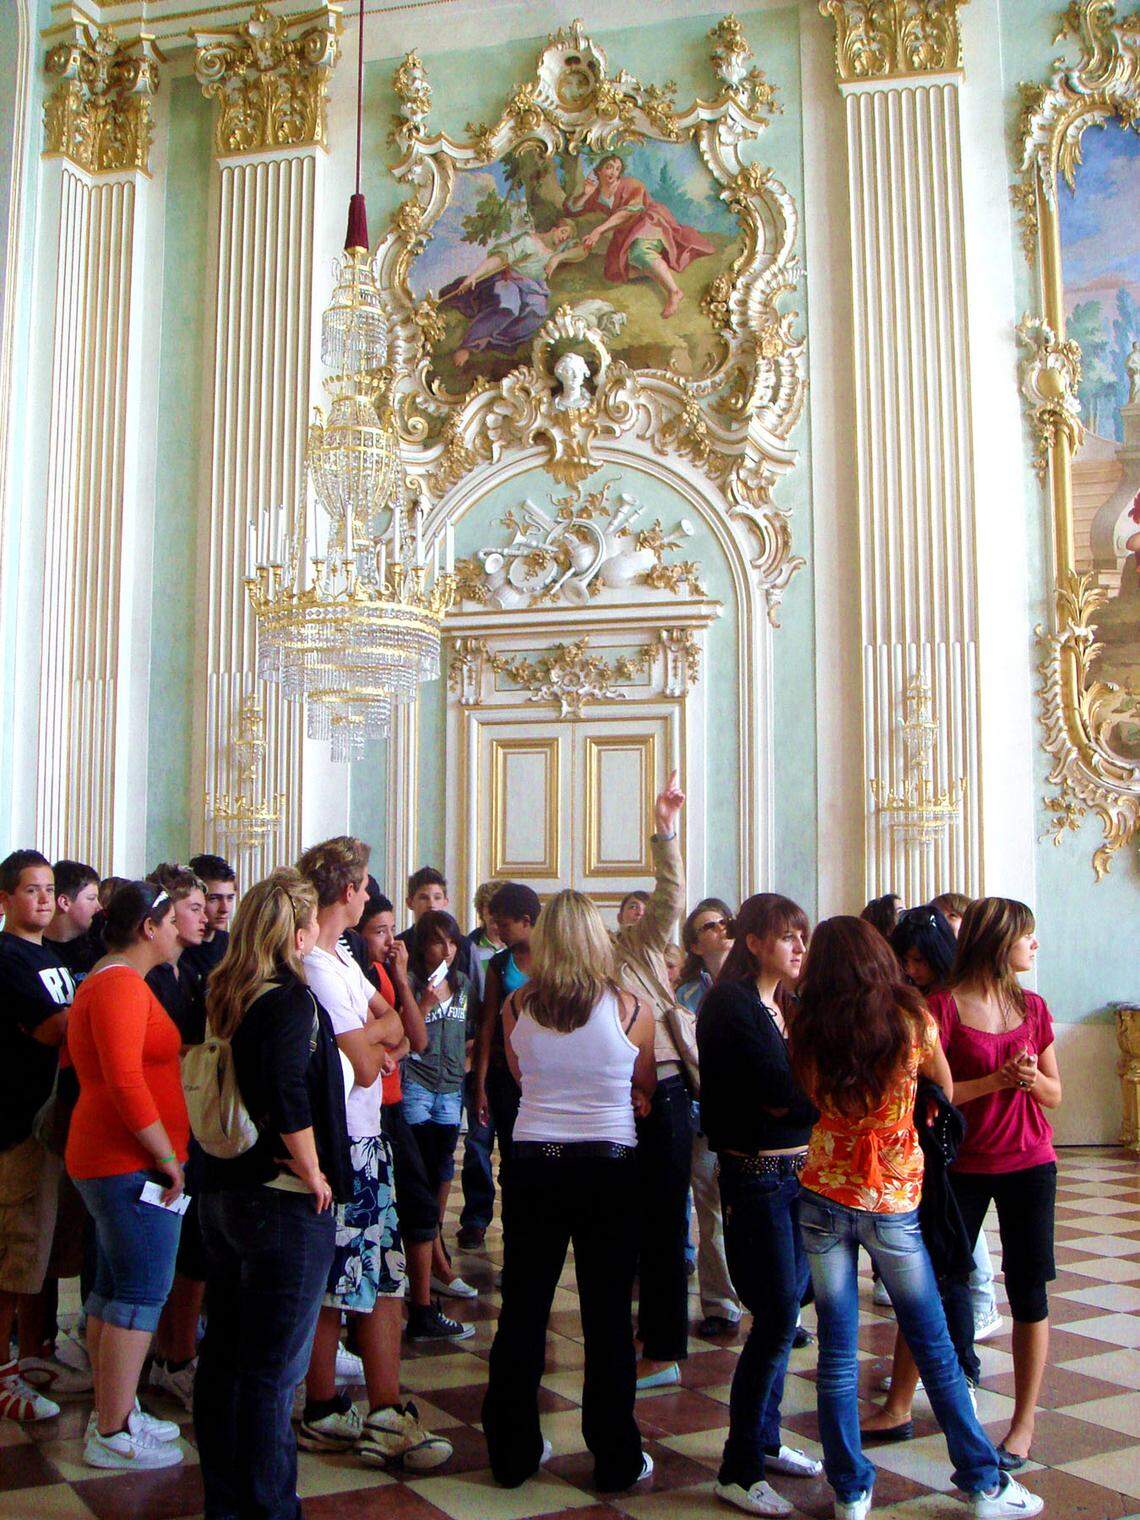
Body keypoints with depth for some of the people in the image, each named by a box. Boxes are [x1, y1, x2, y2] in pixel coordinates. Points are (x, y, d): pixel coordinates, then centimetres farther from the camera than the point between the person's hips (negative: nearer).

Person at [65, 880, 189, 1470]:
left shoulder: (103, 981, 17)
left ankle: (110, 1414, 26)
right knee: (143, 1293, -5)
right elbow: (125, 1080, -25)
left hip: (108, 1160, 11)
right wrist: (167, 1157, -19)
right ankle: (113, 1436, 2)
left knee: (113, 1287, 16)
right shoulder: (121, 984, -17)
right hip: (133, 1162, -11)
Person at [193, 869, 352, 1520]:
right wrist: (312, 1173, -18)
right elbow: (288, 1091, -29)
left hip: (220, 1192, 8)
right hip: (283, 1201, -8)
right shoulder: (291, 1000, -18)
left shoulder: (223, 997, 6)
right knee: (275, 1368, 2)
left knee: (225, 1352, 18)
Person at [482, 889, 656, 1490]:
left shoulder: (516, 1008, -4)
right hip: (609, 1169, -1)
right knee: (607, 1317, 8)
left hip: (532, 1164, 2)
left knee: (522, 1311, 12)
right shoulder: (630, 1010, -9)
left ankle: (512, 1452, 23)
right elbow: (646, 1089, 7)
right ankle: (616, 1458, 17)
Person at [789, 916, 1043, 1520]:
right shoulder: (913, 1020, -7)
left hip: (823, 1196, 0)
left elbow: (810, 1098, 3)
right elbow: (945, 1093, 8)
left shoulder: (808, 1029, -8)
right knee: (935, 1349, 13)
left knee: (837, 1350, 9)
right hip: (894, 1203, 0)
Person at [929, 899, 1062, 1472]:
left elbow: (1054, 1095, 10)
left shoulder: (1033, 1007, 5)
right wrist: (998, 1080, -20)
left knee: (1028, 1287, 4)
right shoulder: (943, 1007, -10)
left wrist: (1032, 1078, -11)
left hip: (1028, 1164, 3)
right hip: (961, 1165, -3)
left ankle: (1024, 1423, 15)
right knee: (942, 1280, 5)